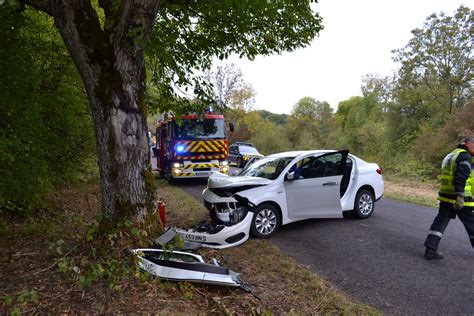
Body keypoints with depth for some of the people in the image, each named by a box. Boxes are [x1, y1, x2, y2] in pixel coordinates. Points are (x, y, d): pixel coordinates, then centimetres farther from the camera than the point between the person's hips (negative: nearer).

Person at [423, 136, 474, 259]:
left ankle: (430, 249, 1)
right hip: (460, 199, -8)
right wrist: (460, 196, -27)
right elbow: (461, 177, -22)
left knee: (440, 222, 5)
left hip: (446, 196, 8)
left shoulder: (450, 155, 19)